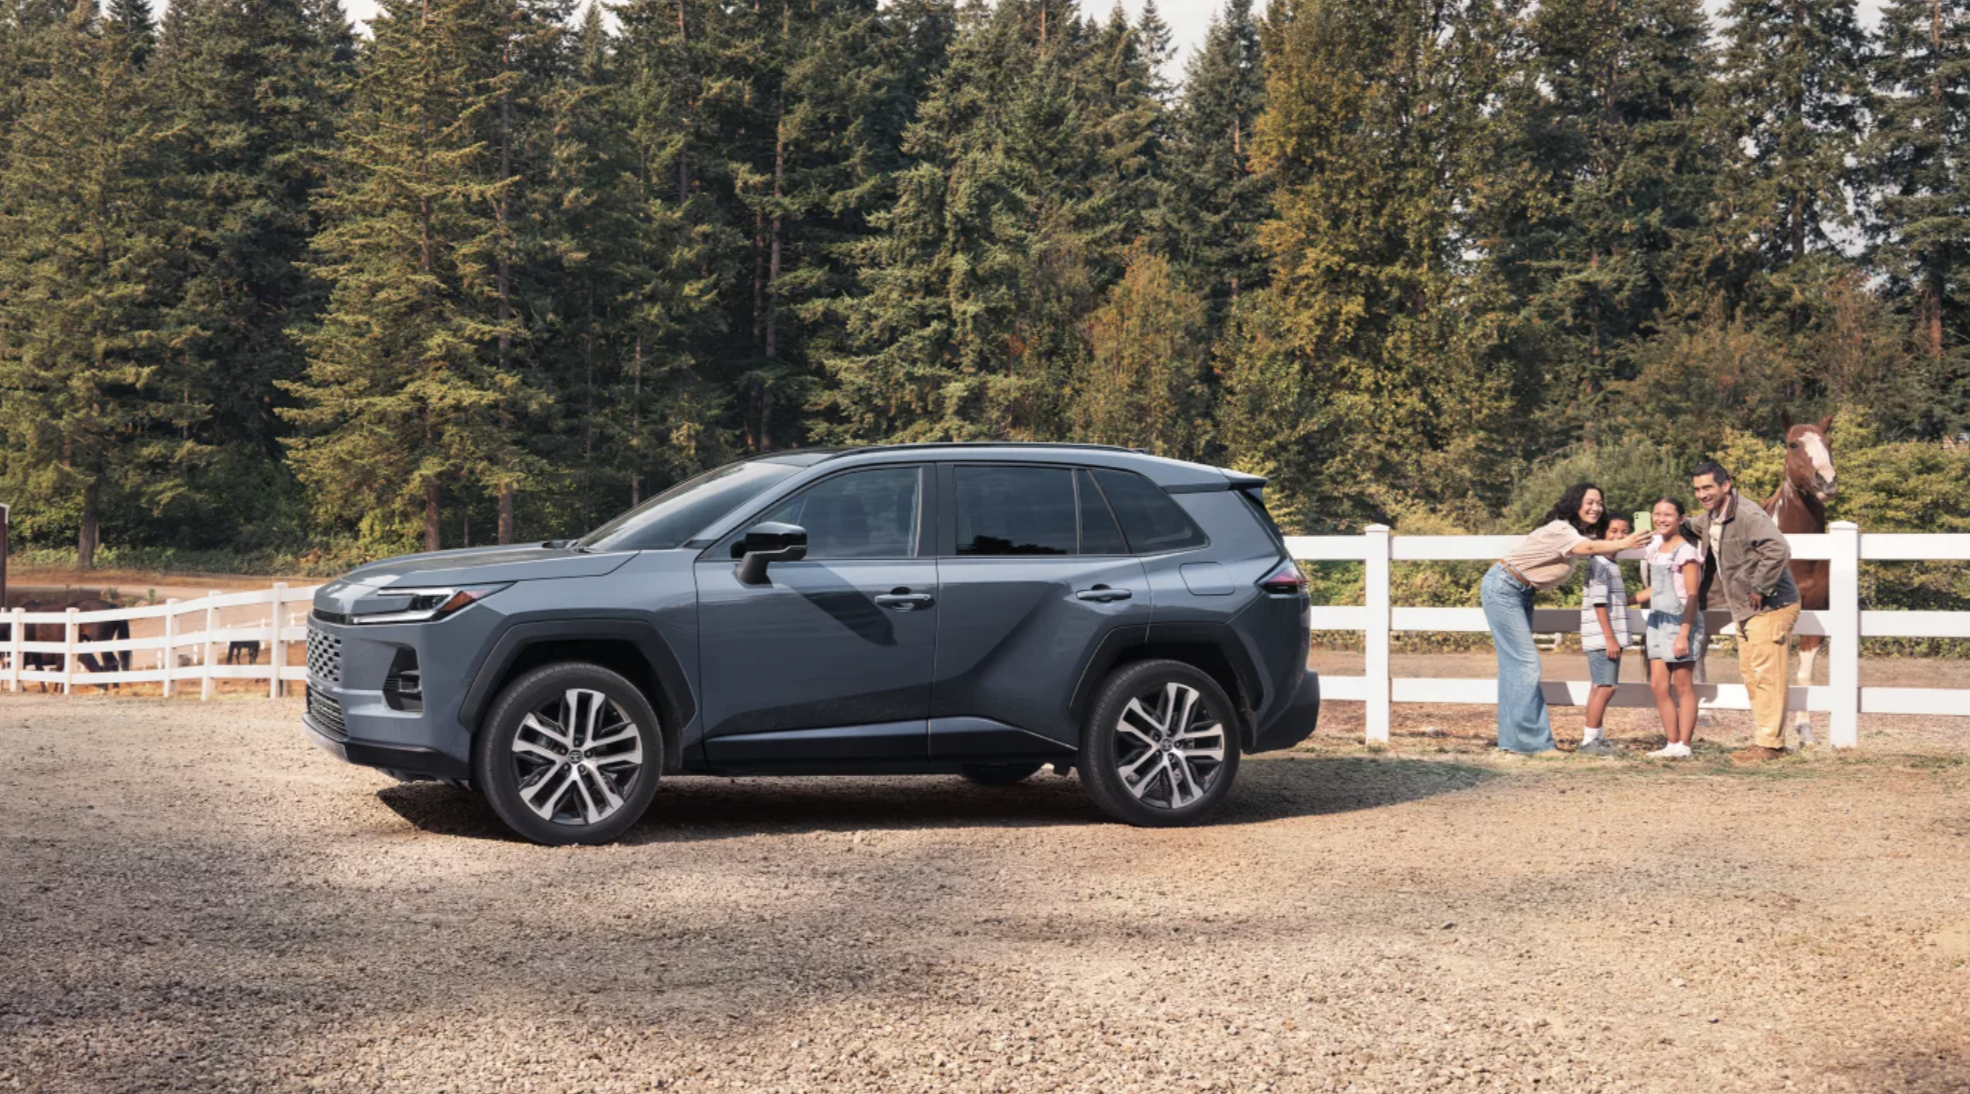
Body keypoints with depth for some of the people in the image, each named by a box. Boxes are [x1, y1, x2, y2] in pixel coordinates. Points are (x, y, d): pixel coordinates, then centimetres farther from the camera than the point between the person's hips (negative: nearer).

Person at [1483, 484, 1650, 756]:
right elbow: (1587, 548, -43)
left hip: (1522, 593, 10)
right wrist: (1624, 544, -56)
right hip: (1504, 587, -10)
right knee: (1526, 663, -12)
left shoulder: (1583, 532, 8)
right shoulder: (1560, 529, -25)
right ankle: (1532, 741, -12)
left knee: (1515, 665, 9)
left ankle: (1512, 739, 12)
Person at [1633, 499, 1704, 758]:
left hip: (1681, 622, -8)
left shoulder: (1687, 552, -10)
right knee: (1658, 686, 5)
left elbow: (1692, 596, -13)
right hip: (1658, 621, 8)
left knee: (1683, 686, -2)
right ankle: (1672, 744, 12)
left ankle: (1683, 746, 2)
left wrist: (1683, 634, -19)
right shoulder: (1656, 549, 13)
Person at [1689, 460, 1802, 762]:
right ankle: (1763, 739, 22)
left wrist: (1759, 589, -25)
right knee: (1750, 675, 14)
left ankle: (1769, 743, -1)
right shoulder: (1707, 519, 9)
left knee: (1766, 676, -6)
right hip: (1745, 611, 10)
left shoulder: (1749, 516, -20)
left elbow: (1778, 551, -32)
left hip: (1770, 608, -10)